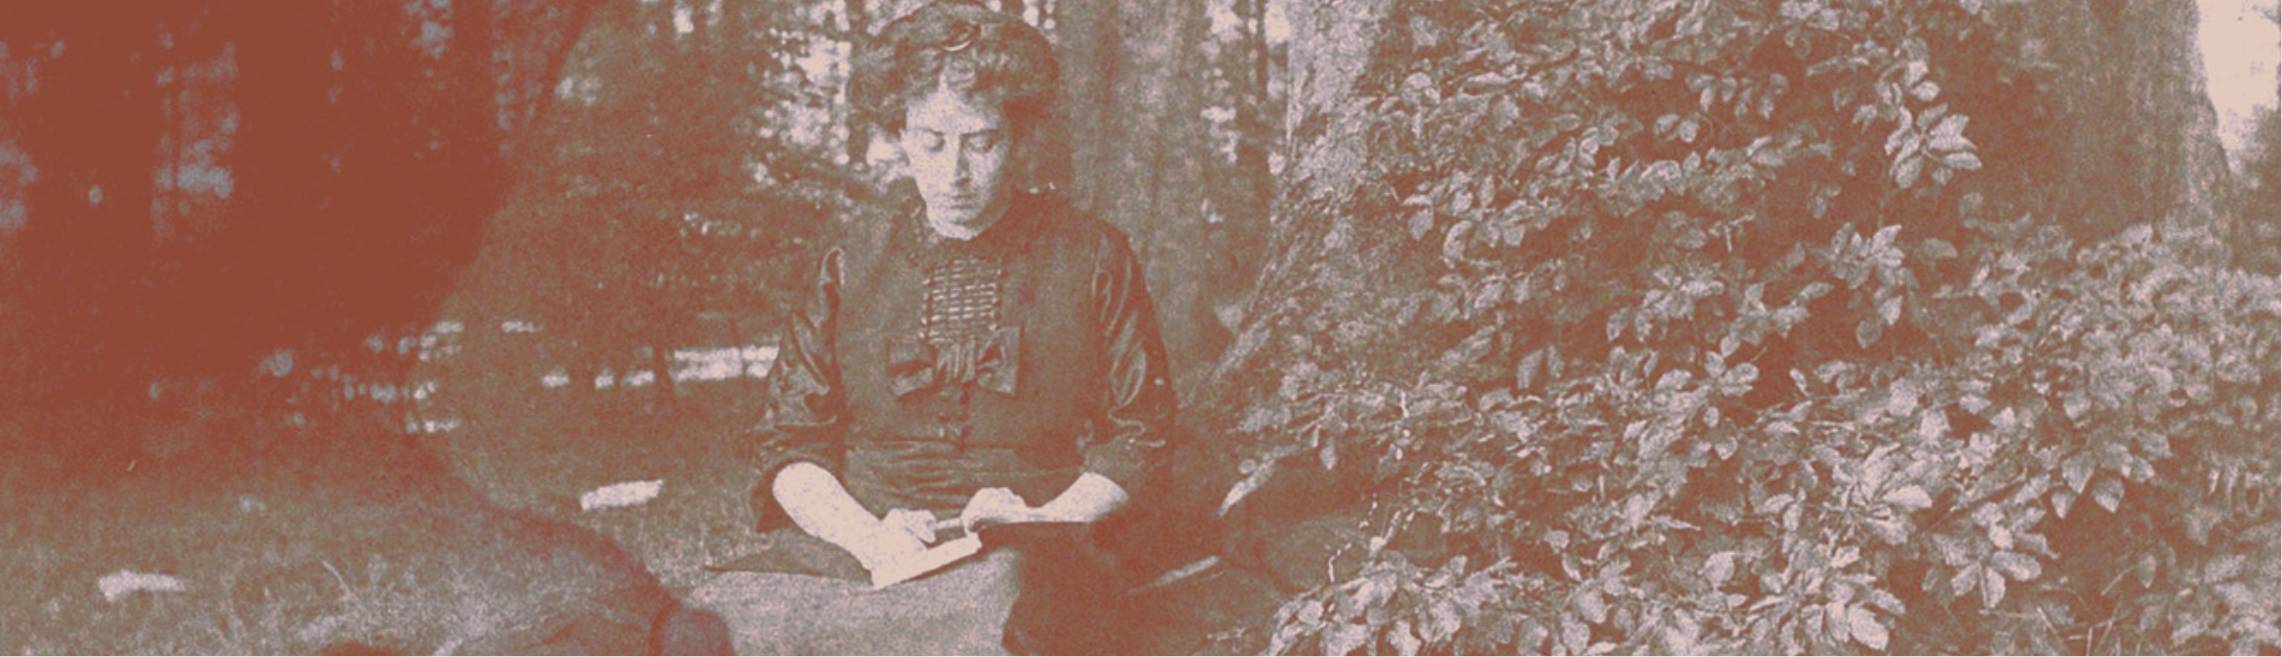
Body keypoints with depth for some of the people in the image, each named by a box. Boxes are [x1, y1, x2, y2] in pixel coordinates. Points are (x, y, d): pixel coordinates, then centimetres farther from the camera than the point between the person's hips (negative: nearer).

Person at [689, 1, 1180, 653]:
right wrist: (864, 534, -10)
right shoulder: (849, 274, 16)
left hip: (1019, 558, -2)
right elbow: (790, 441, 11)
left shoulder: (1091, 259, 12)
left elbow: (1138, 436, 11)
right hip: (851, 547, 2)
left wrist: (1043, 520, -7)